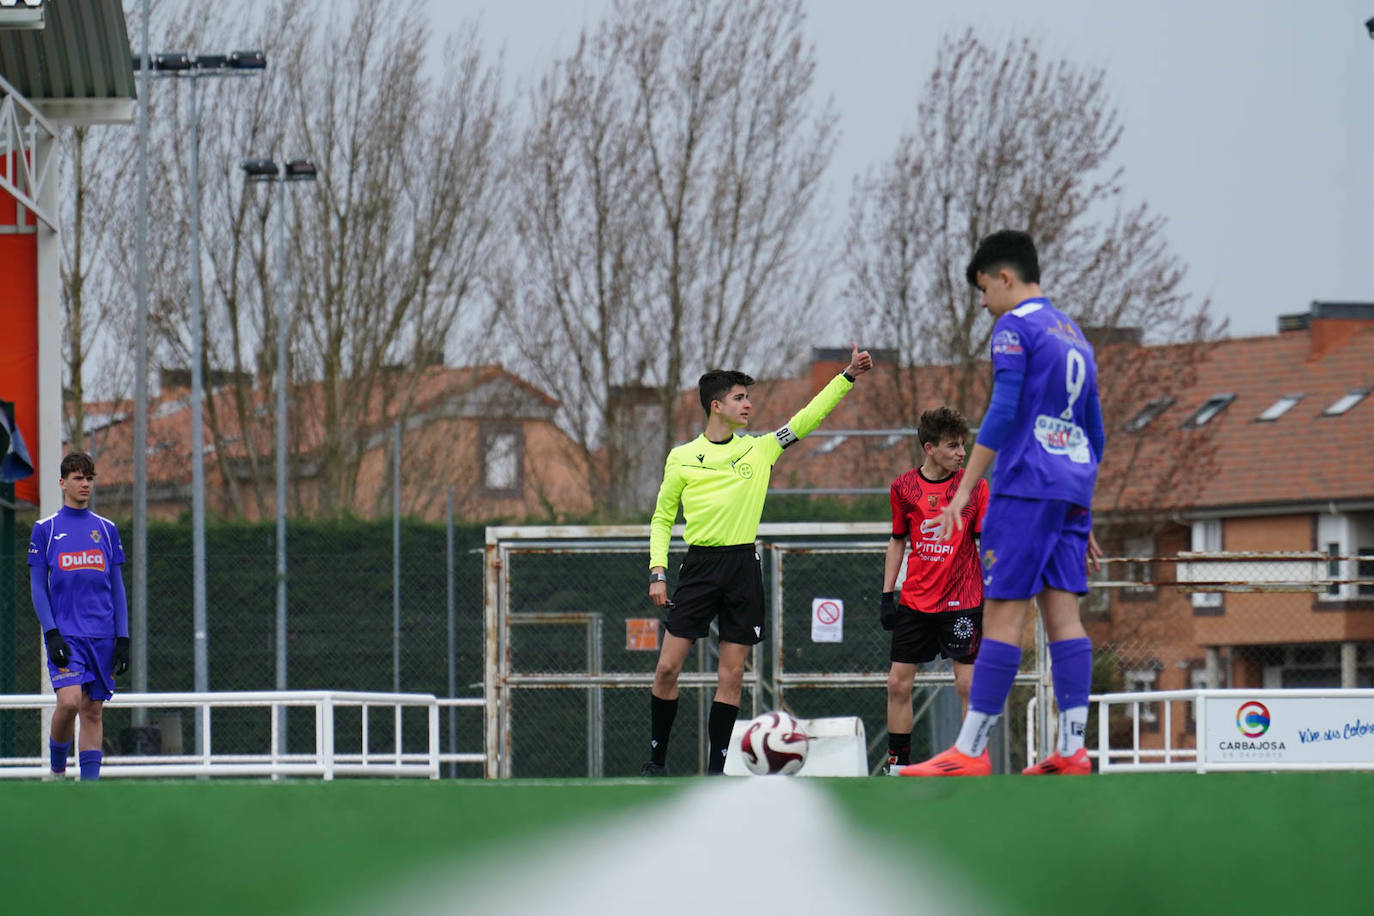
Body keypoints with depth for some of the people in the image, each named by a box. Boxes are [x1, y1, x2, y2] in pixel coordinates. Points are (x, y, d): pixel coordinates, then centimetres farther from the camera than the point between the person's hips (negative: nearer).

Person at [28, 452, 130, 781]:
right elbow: (38, 587, 2)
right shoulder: (46, 529, 4)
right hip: (65, 634, -3)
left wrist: (122, 637, 4)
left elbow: (117, 587, 13)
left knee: (92, 710, 1)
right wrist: (52, 633, -10)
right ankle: (56, 768, 3)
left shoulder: (106, 529, 12)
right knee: (69, 701, -18)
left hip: (102, 636, 3)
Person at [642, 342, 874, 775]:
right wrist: (657, 570, -1)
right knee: (668, 666, -6)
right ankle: (657, 757, 7)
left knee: (732, 674, 0)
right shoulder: (682, 459, 4)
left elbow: (808, 418, 7)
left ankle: (717, 767, 4)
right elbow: (662, 518, 9)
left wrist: (848, 376, 1)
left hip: (743, 566, 2)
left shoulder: (759, 449, 8)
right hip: (699, 564, -2)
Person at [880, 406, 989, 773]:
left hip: (962, 602, -2)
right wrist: (887, 595, 7)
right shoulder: (904, 487, 2)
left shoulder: (974, 486, -3)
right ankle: (898, 767, 12)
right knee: (898, 683, 2)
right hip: (914, 602, 2)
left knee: (967, 684, -6)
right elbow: (897, 542, 12)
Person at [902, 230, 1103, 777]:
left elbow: (1003, 412, -14)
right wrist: (1082, 517, 27)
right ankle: (1072, 752, -3)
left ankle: (970, 752, -10)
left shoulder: (1015, 328, -4)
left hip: (1025, 487, -8)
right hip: (1072, 494, 8)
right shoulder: (1074, 336, 21)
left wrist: (964, 491, -14)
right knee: (1063, 615, 3)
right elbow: (1095, 436, 24)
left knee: (1002, 614, -9)